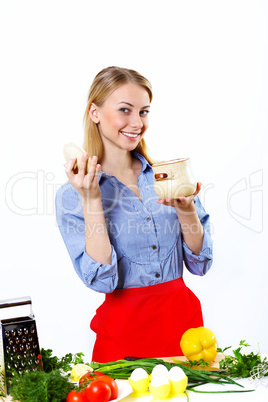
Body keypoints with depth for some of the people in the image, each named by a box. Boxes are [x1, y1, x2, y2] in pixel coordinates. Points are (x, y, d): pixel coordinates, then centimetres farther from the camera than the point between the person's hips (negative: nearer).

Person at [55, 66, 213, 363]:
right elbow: (101, 280, -16)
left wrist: (186, 210, -16)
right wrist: (90, 200, -20)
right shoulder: (72, 196, -6)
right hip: (124, 326, -3)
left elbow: (200, 264, 1)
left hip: (183, 316, 3)